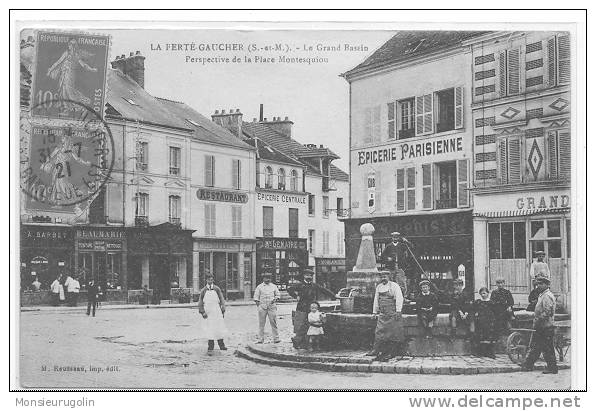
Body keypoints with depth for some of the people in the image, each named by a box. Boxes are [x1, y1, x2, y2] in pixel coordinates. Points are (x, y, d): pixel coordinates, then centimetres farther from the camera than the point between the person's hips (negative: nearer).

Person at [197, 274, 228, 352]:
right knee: (209, 330, -2)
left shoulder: (217, 289, 5)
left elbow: (222, 300, 5)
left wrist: (223, 310, -4)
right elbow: (200, 302, 5)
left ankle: (221, 345, 13)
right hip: (208, 313, -1)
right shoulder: (203, 291, 4)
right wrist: (202, 312, -6)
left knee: (219, 328, 3)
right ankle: (210, 347, 3)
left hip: (217, 312, 1)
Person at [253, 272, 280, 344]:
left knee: (273, 322, -3)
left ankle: (276, 338, 2)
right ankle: (261, 339, 6)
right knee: (261, 323, 1)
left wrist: (275, 299, -3)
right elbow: (256, 297, 8)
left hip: (272, 307, 0)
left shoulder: (274, 286, 12)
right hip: (262, 307, 0)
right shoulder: (259, 287, 8)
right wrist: (257, 303, -3)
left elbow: (277, 295, 17)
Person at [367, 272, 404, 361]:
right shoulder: (378, 287, 14)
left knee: (394, 332, -5)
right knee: (379, 331, 2)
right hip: (382, 313, 5)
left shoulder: (394, 286, -4)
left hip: (393, 313, -5)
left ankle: (392, 352, -2)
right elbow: (376, 300, 20)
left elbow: (399, 298, -9)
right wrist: (375, 312, 16)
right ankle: (375, 350, 3)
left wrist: (398, 311, -15)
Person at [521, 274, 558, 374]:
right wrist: (536, 322, 16)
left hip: (546, 327, -10)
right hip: (541, 328, 10)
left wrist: (537, 321, -20)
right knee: (535, 346, 12)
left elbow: (547, 313, -23)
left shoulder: (547, 296, -16)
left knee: (547, 349, -3)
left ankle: (552, 368, 5)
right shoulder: (542, 295, 16)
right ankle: (528, 365, 17)